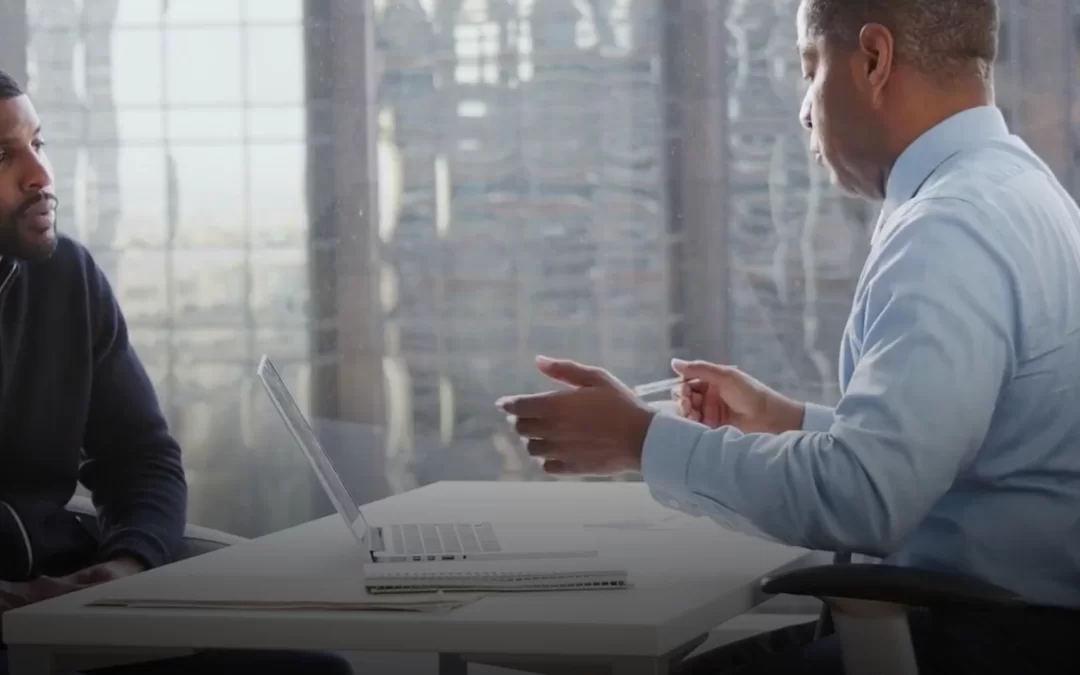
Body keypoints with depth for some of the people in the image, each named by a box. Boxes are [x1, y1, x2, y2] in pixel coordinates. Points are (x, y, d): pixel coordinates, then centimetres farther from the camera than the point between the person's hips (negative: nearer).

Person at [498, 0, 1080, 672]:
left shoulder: (958, 224, -19)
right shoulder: (1005, 190, 13)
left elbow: (859, 495, -27)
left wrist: (642, 438, -17)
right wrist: (784, 421, 19)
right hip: (1005, 616, 9)